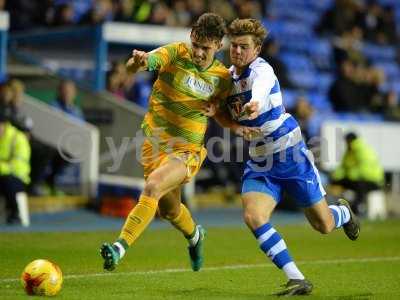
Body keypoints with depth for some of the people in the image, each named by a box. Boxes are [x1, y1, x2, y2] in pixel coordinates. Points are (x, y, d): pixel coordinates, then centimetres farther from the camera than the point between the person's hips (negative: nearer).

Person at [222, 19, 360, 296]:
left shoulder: (262, 70, -20)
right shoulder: (228, 76, 3)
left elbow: (261, 86, -47)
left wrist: (254, 104, -70)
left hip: (292, 156, -5)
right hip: (259, 164, 5)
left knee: (323, 225, 5)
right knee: (253, 217, -21)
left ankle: (343, 213, 45)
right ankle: (297, 280, -15)